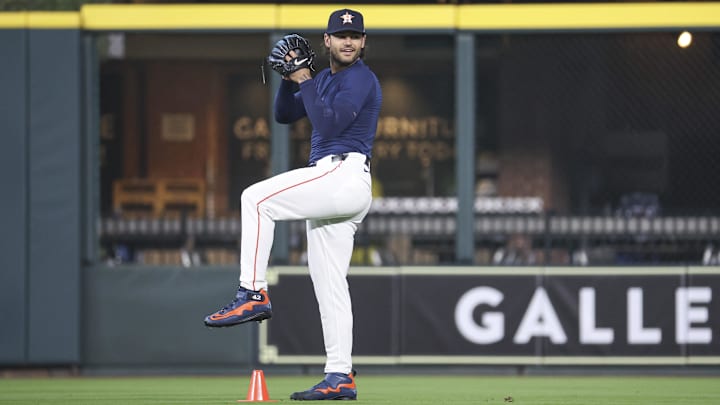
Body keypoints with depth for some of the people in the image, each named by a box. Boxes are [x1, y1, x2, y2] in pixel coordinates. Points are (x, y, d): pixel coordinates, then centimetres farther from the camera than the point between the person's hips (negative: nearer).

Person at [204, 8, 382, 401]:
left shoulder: (360, 78, -6)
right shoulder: (324, 79, 22)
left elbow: (330, 124, -18)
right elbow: (284, 115, 22)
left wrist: (305, 82, -10)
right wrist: (290, 80, 5)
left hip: (345, 174, -10)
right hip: (331, 188, 10)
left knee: (255, 199, -17)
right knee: (328, 283, 7)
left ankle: (253, 293, -19)